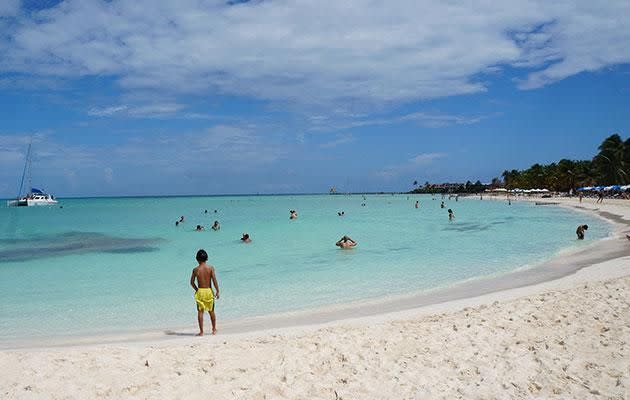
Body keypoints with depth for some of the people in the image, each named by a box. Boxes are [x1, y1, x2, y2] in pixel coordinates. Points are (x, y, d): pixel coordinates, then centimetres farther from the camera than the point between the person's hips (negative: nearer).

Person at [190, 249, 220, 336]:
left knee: (200, 312, 7)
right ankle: (214, 330, 26)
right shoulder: (211, 268, -6)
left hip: (200, 291, -1)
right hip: (209, 291, 1)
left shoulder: (196, 270, -5)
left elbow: (192, 282, -1)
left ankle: (201, 332, 7)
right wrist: (217, 291, -5)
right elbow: (214, 280, -11)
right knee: (211, 311, 15)